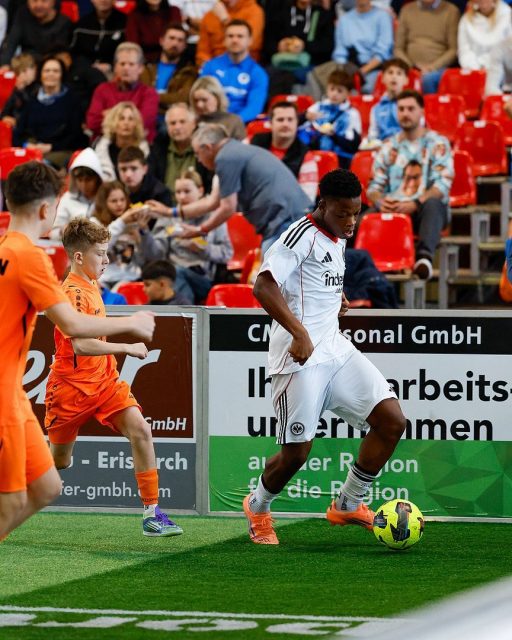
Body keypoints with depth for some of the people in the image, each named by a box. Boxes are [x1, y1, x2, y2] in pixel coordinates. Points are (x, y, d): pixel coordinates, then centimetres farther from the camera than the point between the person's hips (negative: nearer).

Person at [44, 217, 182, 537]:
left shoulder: (92, 286, 8)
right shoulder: (73, 293, -20)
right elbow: (80, 345, -32)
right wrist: (127, 348, -27)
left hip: (104, 379, 7)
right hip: (72, 387, -7)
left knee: (140, 429, -14)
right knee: (60, 461, 6)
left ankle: (152, 512, -14)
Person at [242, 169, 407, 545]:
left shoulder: (337, 240, 16)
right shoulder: (302, 235, -12)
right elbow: (263, 286, -24)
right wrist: (299, 333, -30)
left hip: (336, 349, 8)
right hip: (301, 357, -8)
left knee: (392, 421, -3)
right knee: (297, 452, -6)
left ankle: (348, 506, 12)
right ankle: (258, 508, 24)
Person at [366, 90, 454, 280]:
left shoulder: (437, 144, 6)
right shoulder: (389, 146, 17)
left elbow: (442, 186, -7)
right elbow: (374, 185, 11)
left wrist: (415, 204, -23)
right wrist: (379, 201, -14)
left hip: (425, 209, -3)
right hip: (392, 209, 3)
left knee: (432, 204, -40)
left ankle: (424, 256, -61)